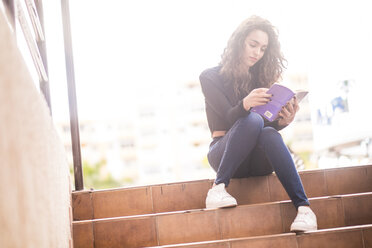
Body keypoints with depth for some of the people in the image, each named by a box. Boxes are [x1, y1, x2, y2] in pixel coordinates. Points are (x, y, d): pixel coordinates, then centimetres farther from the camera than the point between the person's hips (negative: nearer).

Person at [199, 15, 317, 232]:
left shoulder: (261, 79, 14)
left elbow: (272, 126, 2)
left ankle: (303, 207, -42)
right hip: (223, 153, -3)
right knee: (253, 120, -32)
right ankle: (218, 189, -33)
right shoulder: (211, 77, 3)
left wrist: (284, 121, -21)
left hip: (258, 160, 3)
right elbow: (229, 117, -12)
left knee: (269, 133, -33)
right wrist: (245, 104, -34)